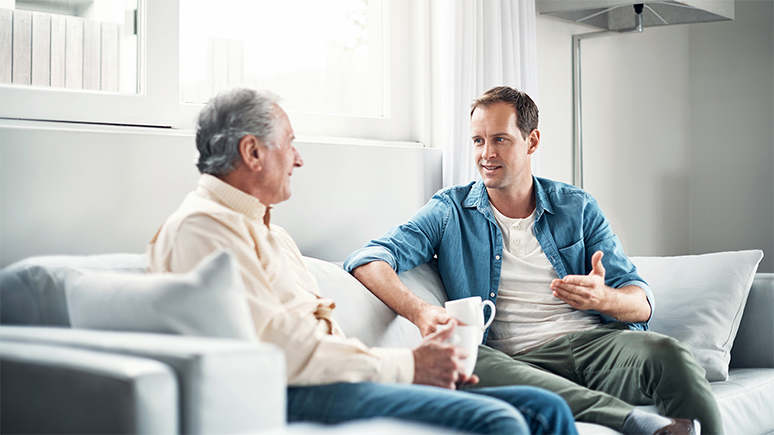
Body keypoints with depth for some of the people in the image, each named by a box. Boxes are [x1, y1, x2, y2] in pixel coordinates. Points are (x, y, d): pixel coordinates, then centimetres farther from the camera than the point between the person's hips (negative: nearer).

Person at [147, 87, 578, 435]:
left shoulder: (270, 230, 28)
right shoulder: (202, 225, -6)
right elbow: (276, 347, -17)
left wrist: (425, 363, 8)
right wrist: (407, 366, -11)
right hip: (287, 395, -10)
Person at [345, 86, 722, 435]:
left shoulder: (577, 207, 16)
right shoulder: (450, 211, 12)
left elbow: (642, 303, 11)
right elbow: (367, 260, -2)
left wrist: (603, 298, -15)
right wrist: (419, 312, -22)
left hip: (592, 341, 1)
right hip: (518, 361, 0)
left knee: (666, 353, -32)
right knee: (464, 361, -36)